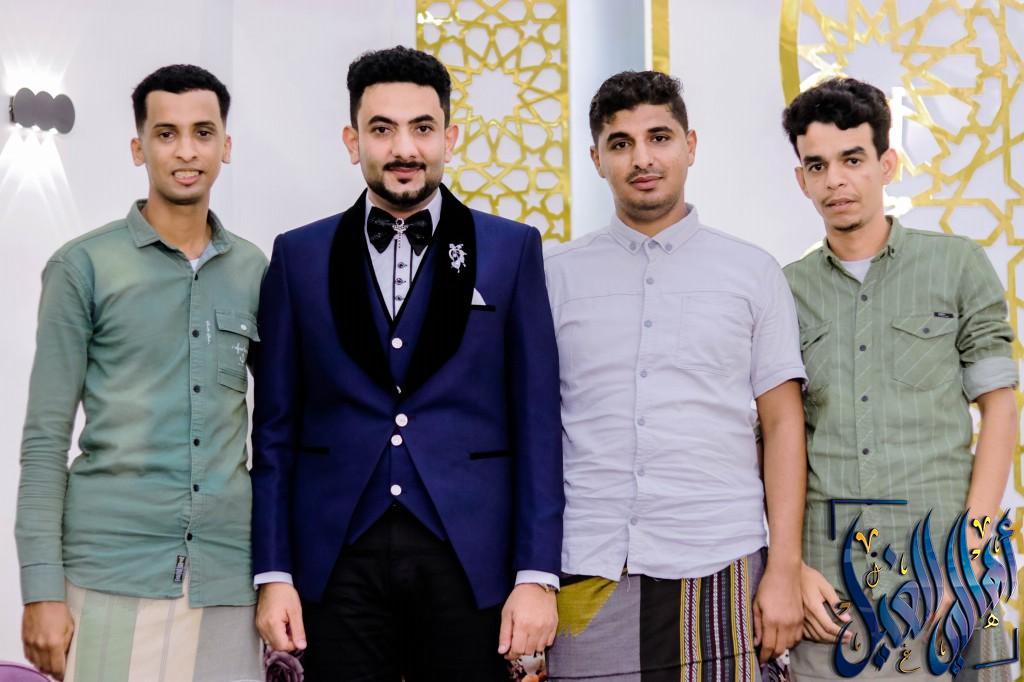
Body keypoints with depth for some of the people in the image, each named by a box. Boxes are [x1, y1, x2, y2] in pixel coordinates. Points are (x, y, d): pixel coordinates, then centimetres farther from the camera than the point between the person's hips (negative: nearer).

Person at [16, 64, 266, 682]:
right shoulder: (82, 267, 0)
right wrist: (43, 589, -7)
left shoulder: (254, 272, 9)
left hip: (227, 577, 3)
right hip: (112, 569, -2)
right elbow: (46, 439, -1)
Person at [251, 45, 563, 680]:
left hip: (469, 559, -1)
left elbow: (537, 423, 0)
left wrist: (537, 575, -5)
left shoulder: (512, 249, 3)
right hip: (337, 559, 1)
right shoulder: (299, 255, 6)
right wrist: (273, 574, 0)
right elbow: (276, 428, 6)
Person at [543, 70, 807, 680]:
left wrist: (785, 571, -3)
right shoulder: (557, 275, 9)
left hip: (716, 570, 0)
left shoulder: (753, 272, 8)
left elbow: (783, 424, 5)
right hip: (586, 576, 1)